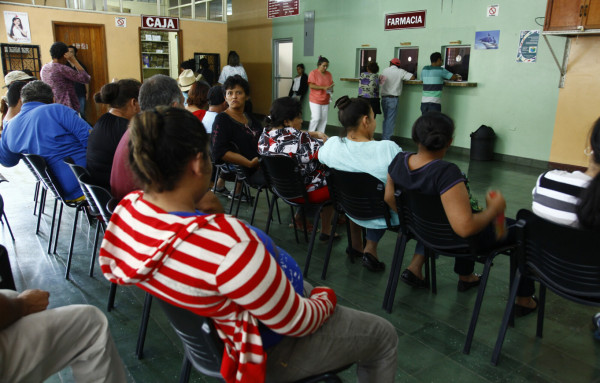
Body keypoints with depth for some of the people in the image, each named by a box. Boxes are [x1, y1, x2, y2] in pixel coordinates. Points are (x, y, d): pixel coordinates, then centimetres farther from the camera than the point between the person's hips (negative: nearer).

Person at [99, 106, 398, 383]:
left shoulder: (127, 209, -16)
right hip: (267, 351, -8)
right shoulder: (226, 243, -42)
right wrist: (326, 298, -7)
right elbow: (295, 322, -27)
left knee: (304, 287, 36)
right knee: (384, 336, 14)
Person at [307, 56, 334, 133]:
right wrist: (323, 87, -21)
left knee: (324, 120, 4)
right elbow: (311, 85, -13)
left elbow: (331, 84, 19)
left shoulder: (328, 74, 11)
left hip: (325, 101, 5)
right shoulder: (313, 73, -5)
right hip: (315, 101, -5)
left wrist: (331, 89, -6)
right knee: (316, 118, -11)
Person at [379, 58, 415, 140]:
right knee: (390, 120, 0)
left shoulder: (385, 70, 6)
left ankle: (383, 137, 20)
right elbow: (412, 77, -6)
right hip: (393, 98, -4)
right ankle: (386, 138, 0)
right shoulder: (400, 72, -3)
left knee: (386, 119, 16)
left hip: (384, 98, 4)